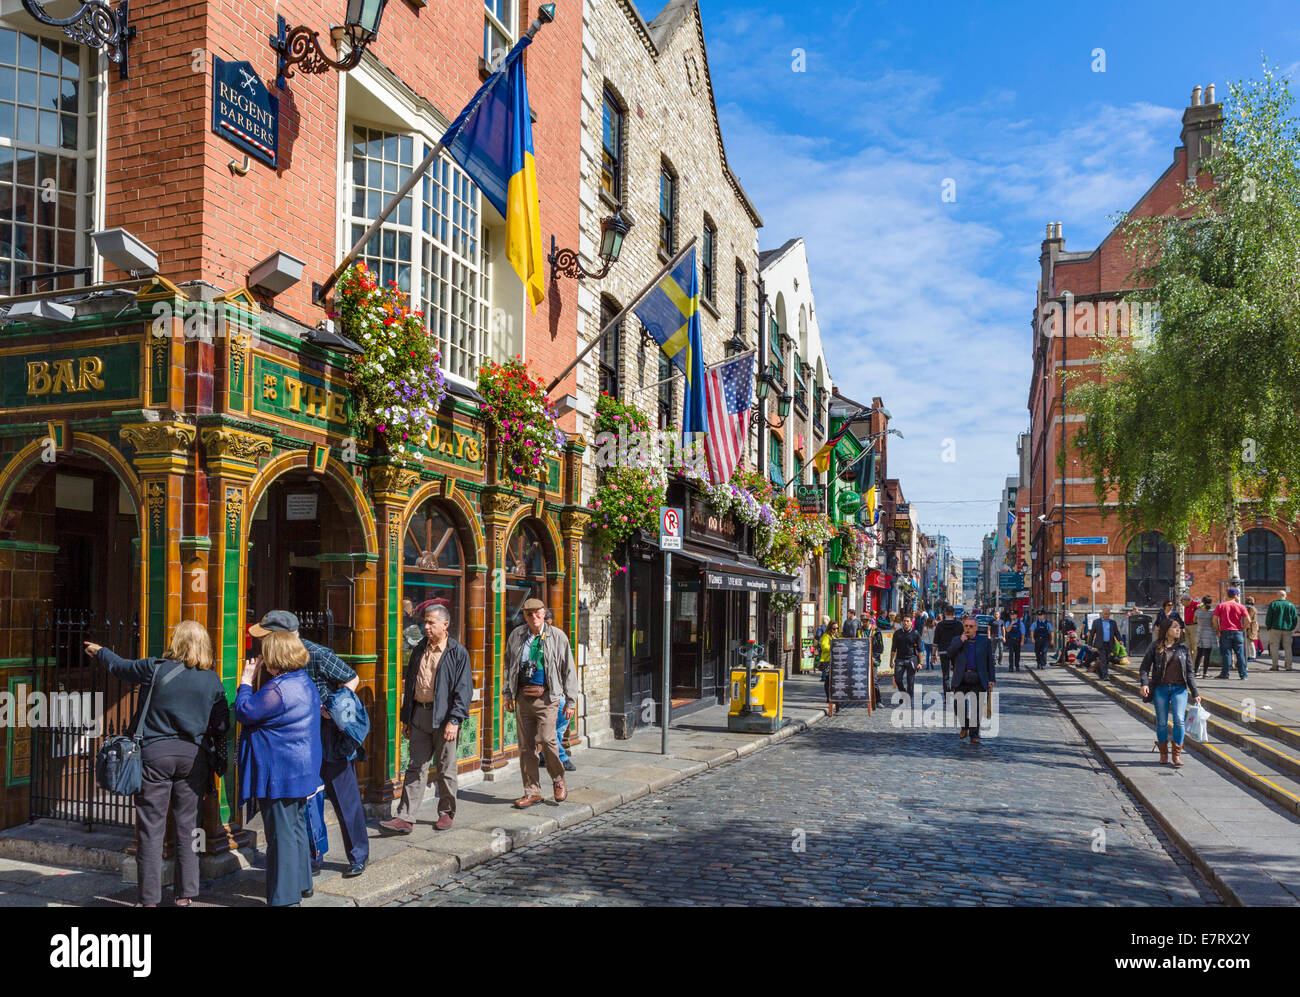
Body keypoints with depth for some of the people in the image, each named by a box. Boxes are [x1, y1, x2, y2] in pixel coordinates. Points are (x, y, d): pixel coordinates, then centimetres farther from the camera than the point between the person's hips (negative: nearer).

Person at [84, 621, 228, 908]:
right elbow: (222, 725, 3)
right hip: (193, 755, 2)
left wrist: (100, 652, 33)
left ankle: (149, 898, 9)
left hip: (155, 754, -2)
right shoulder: (212, 680, 0)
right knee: (187, 826, 10)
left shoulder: (156, 668, -5)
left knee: (151, 828, 5)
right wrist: (216, 755, 19)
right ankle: (186, 894, 15)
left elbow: (122, 667, 14)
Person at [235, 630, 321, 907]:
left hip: (279, 776, -10)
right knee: (297, 827, 21)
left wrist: (246, 681, -5)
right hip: (301, 772, 10)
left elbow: (244, 712, -14)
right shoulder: (305, 682, 9)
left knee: (282, 834, -1)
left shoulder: (278, 689, -23)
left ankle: (285, 897, 6)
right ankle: (301, 884, 35)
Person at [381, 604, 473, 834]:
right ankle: (405, 818, 4)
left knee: (445, 768, 7)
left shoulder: (458, 652, -6)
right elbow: (409, 684, 17)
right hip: (419, 715, 5)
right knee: (415, 767, 4)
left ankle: (446, 813, 21)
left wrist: (454, 720, -17)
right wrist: (406, 718, 13)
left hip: (444, 717, -5)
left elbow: (463, 689, -9)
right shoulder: (419, 650, 12)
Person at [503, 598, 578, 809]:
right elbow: (509, 665, 19)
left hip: (546, 696, -4)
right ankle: (532, 791, 16)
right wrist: (508, 694, 14)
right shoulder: (516, 635, 8)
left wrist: (571, 701, 1)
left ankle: (558, 780, 9)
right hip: (523, 695, 4)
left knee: (546, 739, -16)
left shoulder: (557, 636, 0)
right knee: (525, 745, 5)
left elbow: (568, 670, 3)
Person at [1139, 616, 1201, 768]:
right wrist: (1144, 683, -16)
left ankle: (1177, 754, 0)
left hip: (1179, 689, 1)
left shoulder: (1183, 648, 7)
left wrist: (1195, 693, 9)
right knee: (1162, 722, 5)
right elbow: (1144, 667, 0)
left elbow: (1190, 672, 11)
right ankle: (1163, 753, 21)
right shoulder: (1155, 647, 0)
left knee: (1179, 720, -12)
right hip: (1160, 688, -1)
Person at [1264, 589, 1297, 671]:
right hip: (1287, 629, 3)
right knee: (1288, 648, 8)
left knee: (1274, 647, 1)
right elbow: (1295, 619, 8)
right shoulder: (1291, 605, 5)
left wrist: (1268, 627, 8)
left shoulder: (1273, 604, -4)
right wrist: (1291, 628, 17)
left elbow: (1268, 617, -3)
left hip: (1275, 629, -3)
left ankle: (1275, 666, -3)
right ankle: (1289, 666, 6)